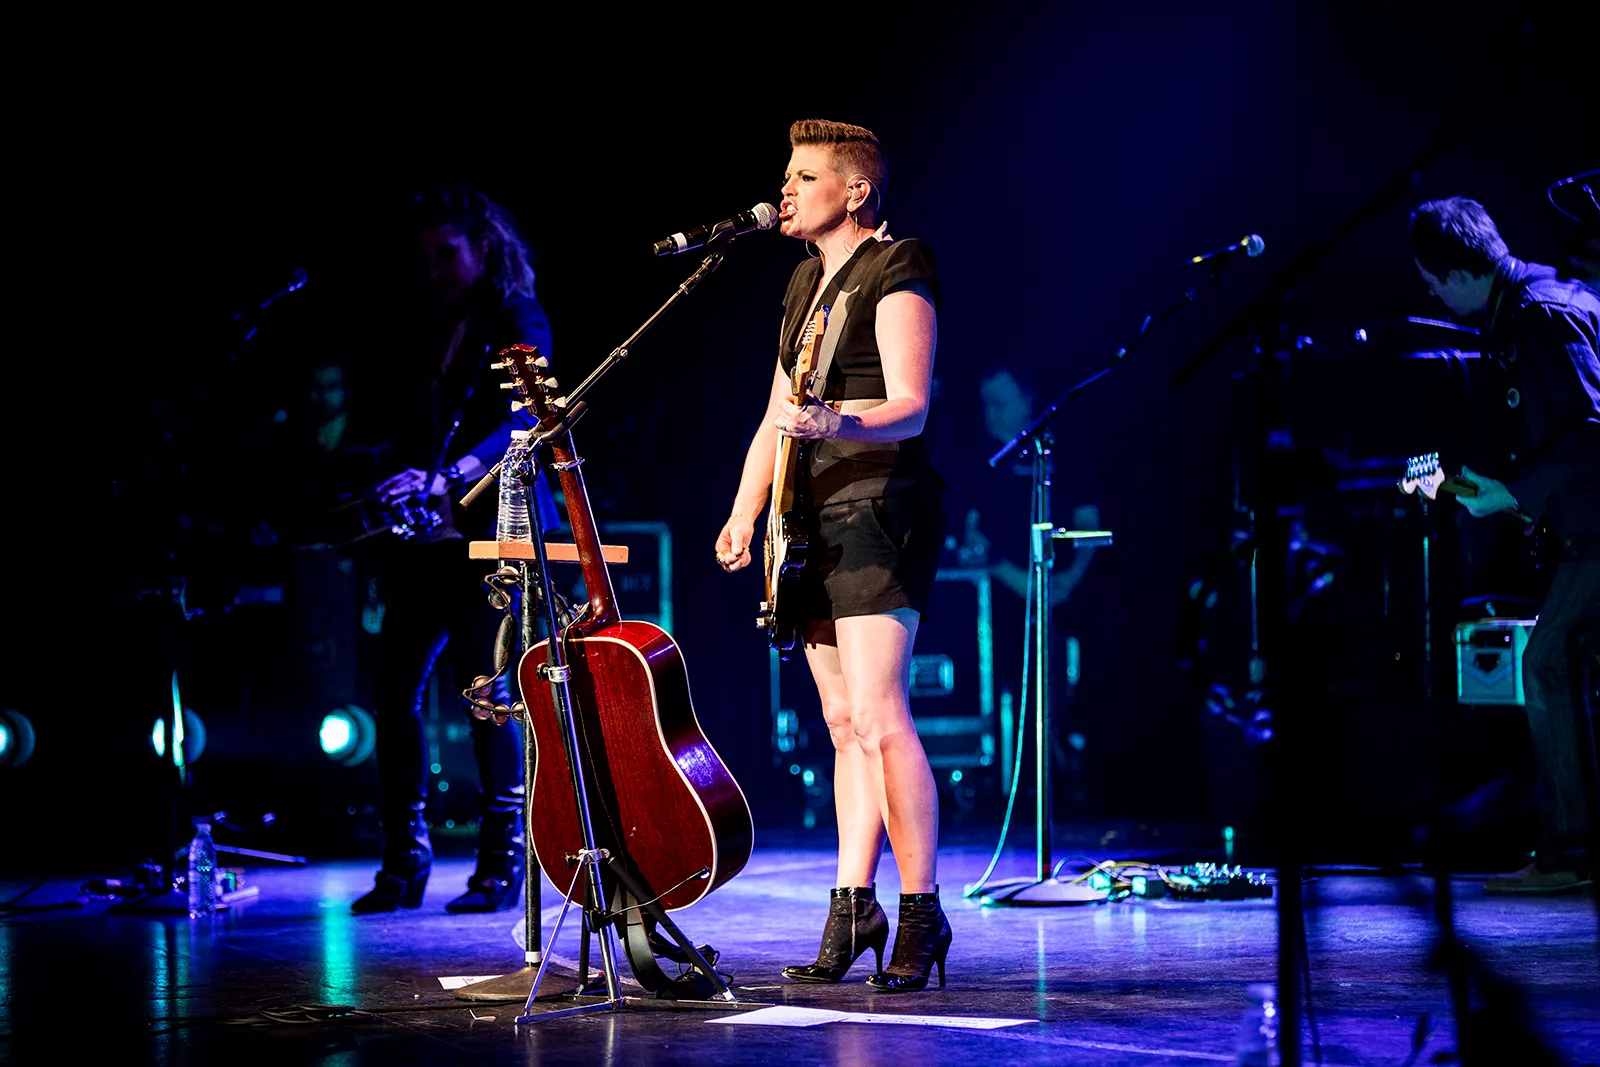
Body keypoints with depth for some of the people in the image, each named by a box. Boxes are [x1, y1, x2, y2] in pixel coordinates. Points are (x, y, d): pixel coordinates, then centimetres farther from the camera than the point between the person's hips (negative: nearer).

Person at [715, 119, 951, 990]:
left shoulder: (895, 272, -7)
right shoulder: (806, 281, 19)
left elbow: (910, 406, -17)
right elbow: (776, 417, 21)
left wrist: (835, 422, -36)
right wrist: (743, 518, 12)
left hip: (880, 504, -9)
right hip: (814, 521, 9)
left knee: (876, 717, -15)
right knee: (843, 726, 8)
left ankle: (921, 913, -10)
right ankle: (852, 910, 11)